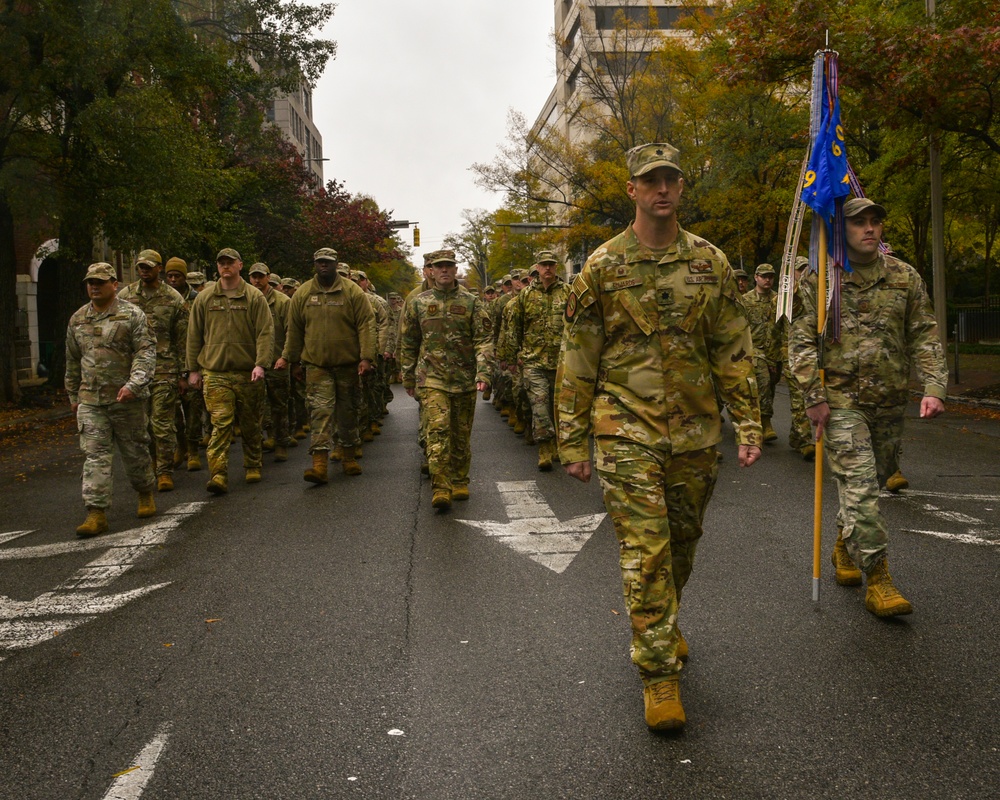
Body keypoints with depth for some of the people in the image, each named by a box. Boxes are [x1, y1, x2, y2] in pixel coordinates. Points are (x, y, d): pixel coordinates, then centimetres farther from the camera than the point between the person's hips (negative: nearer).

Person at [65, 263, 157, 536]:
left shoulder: (132, 315, -3)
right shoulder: (77, 319, 12)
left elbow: (146, 352, -11)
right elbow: (73, 361, 20)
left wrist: (133, 384, -24)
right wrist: (73, 395, 20)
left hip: (126, 399, -3)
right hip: (90, 401, 3)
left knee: (135, 451, 9)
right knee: (95, 455, -4)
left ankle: (146, 495, 32)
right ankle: (96, 513, -5)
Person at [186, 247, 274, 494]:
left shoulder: (254, 297, 3)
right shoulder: (204, 298, 9)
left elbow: (265, 332, -3)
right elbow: (194, 336, 13)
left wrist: (261, 363, -15)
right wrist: (193, 369, 9)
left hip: (248, 373, 0)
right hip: (215, 374, 0)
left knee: (250, 424, 10)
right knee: (221, 423, -10)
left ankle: (253, 467, 26)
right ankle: (218, 474, -13)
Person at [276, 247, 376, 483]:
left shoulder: (352, 291, -1)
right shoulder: (303, 293, 6)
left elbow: (366, 325, -5)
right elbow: (294, 329, 14)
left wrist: (366, 357, -13)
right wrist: (288, 357, 13)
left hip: (347, 364, 0)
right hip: (316, 364, 1)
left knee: (347, 412, 10)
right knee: (320, 411, -8)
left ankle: (349, 457, 26)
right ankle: (319, 464, -13)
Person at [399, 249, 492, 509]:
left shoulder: (471, 302, 4)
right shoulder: (418, 303, 6)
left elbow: (483, 338, -1)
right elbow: (407, 343, 13)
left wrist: (483, 371, -14)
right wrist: (408, 378, 14)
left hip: (465, 379, 1)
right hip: (432, 378, -1)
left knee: (462, 434, 9)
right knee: (437, 430, -14)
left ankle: (460, 482, 24)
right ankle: (440, 487, -13)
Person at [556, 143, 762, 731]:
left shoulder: (711, 263, 5)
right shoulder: (602, 268, -2)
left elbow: (734, 351, 8)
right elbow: (577, 362, 0)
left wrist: (748, 423, 2)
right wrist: (574, 441, -1)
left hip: (696, 433, 3)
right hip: (628, 433, -3)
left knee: (683, 543, 18)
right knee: (645, 552, -6)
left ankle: (666, 621, 44)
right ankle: (659, 672, 5)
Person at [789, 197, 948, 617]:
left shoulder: (905, 277, 7)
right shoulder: (818, 281, -2)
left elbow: (925, 337, 6)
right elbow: (800, 341, -3)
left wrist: (934, 388, -6)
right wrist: (814, 397, -11)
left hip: (889, 401, 4)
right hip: (839, 398, -4)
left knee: (872, 480, 15)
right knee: (859, 484, -11)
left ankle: (844, 545, 38)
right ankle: (877, 579, -5)